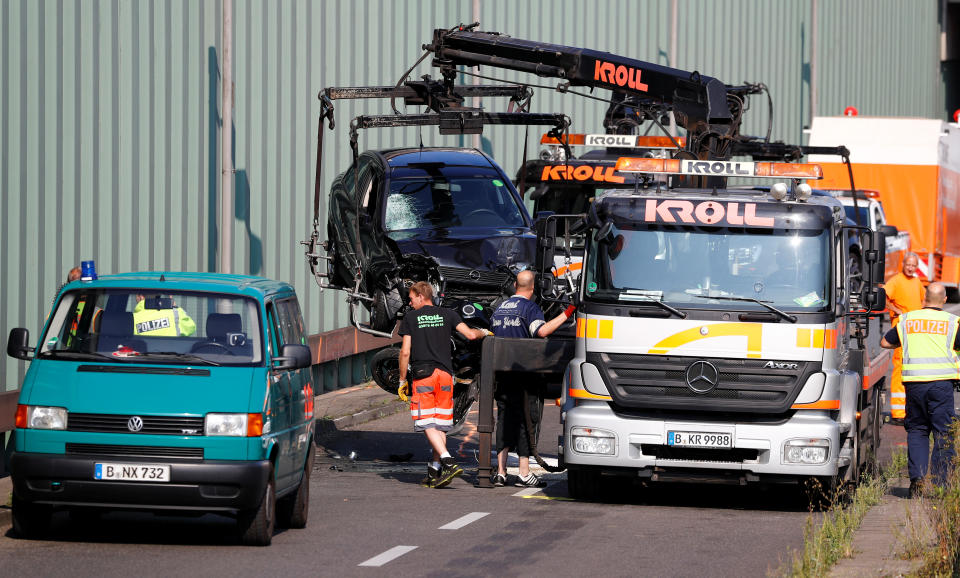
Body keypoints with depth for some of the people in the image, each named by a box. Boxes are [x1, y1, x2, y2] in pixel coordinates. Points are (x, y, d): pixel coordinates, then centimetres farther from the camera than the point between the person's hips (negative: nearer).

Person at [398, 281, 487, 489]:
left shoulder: (410, 318, 4)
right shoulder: (447, 314, 10)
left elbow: (405, 352, 0)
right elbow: (470, 334, 1)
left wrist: (402, 380, 8)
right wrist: (483, 332, 23)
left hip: (423, 375, -4)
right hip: (445, 374, 4)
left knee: (427, 424, -6)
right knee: (440, 425, 9)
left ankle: (448, 462, -25)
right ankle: (435, 471, 7)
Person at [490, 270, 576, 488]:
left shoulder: (500, 308, 16)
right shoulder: (530, 308, -9)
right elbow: (542, 330, -25)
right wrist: (566, 315, -22)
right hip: (526, 372, -7)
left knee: (505, 419, 11)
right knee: (527, 421, -2)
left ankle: (500, 472, 7)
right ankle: (524, 473, -4)